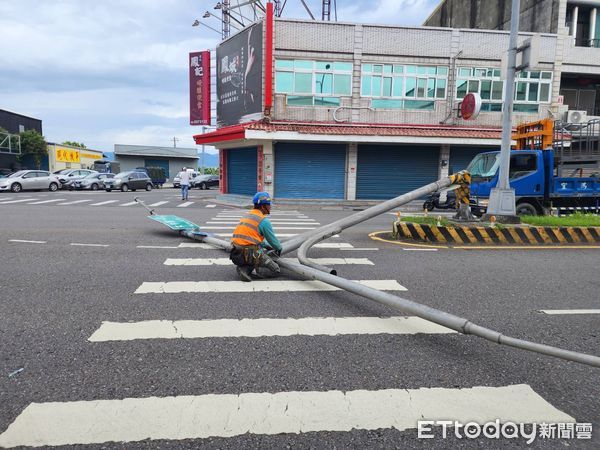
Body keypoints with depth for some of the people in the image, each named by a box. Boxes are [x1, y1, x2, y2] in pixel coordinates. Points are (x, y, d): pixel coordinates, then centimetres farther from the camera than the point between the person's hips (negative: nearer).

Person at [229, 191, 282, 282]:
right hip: (251, 254, -6)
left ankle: (243, 268, 8)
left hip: (236, 254, 6)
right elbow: (273, 240, 4)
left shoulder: (246, 215, 17)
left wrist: (267, 246, 35)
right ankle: (259, 271, -15)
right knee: (275, 270, 9)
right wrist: (279, 248, 25)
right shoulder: (264, 221, -8)